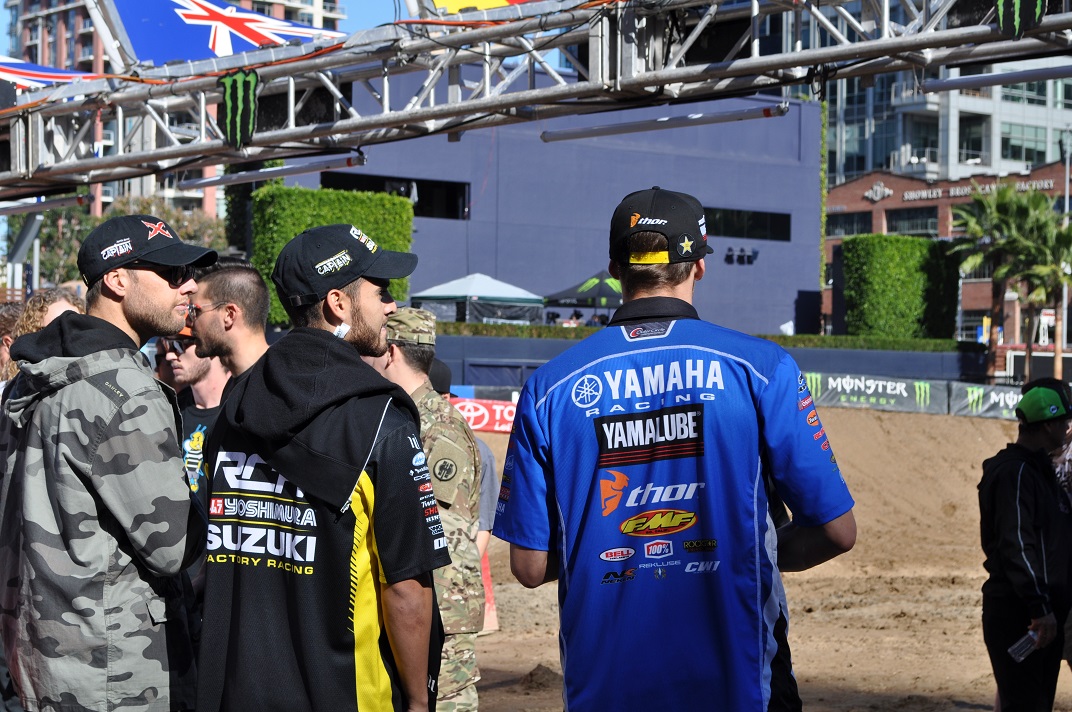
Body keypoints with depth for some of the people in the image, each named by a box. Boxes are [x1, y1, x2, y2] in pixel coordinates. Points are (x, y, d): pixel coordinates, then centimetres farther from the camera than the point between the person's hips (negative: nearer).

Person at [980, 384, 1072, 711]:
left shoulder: (1038, 469, 17)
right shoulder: (1015, 472, -14)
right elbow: (1016, 545, -23)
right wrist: (1039, 607, -29)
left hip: (1042, 610, 10)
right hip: (1018, 613, -10)